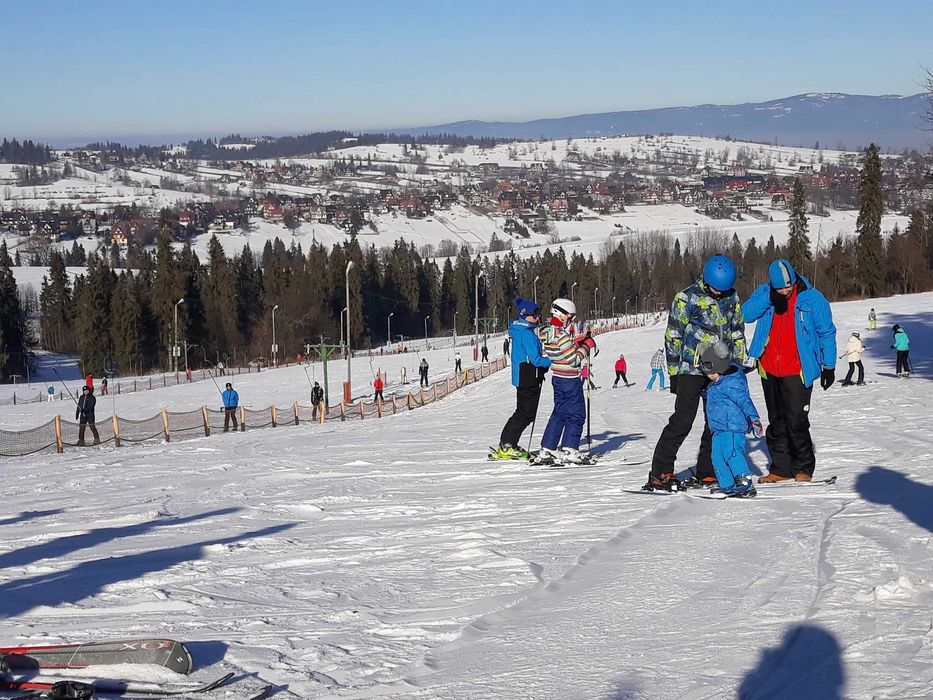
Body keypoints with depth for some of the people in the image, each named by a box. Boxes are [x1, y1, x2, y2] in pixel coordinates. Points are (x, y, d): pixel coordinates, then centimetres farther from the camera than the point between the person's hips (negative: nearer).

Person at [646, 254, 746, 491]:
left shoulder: (732, 298, 9)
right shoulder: (686, 298, -6)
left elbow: (737, 334, 18)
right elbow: (673, 336, -4)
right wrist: (674, 372, -6)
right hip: (691, 370, -5)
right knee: (682, 421, -11)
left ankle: (706, 473, 15)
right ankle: (660, 473, -7)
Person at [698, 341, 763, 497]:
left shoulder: (732, 383, -15)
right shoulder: (715, 384, 15)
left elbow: (744, 401, -20)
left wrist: (753, 418, -24)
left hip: (732, 427, -10)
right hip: (719, 428, 10)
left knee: (732, 453, -20)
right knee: (718, 457, 9)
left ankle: (745, 483, -21)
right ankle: (726, 485, 15)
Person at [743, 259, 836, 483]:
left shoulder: (812, 298, -7)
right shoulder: (764, 294, 1)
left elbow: (826, 333, 0)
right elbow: (746, 314, -13)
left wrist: (829, 366, -1)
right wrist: (770, 298, -24)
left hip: (796, 371, -4)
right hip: (769, 370, 4)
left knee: (796, 422, -7)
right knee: (776, 422, 11)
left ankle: (803, 468, 7)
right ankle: (781, 468, 20)